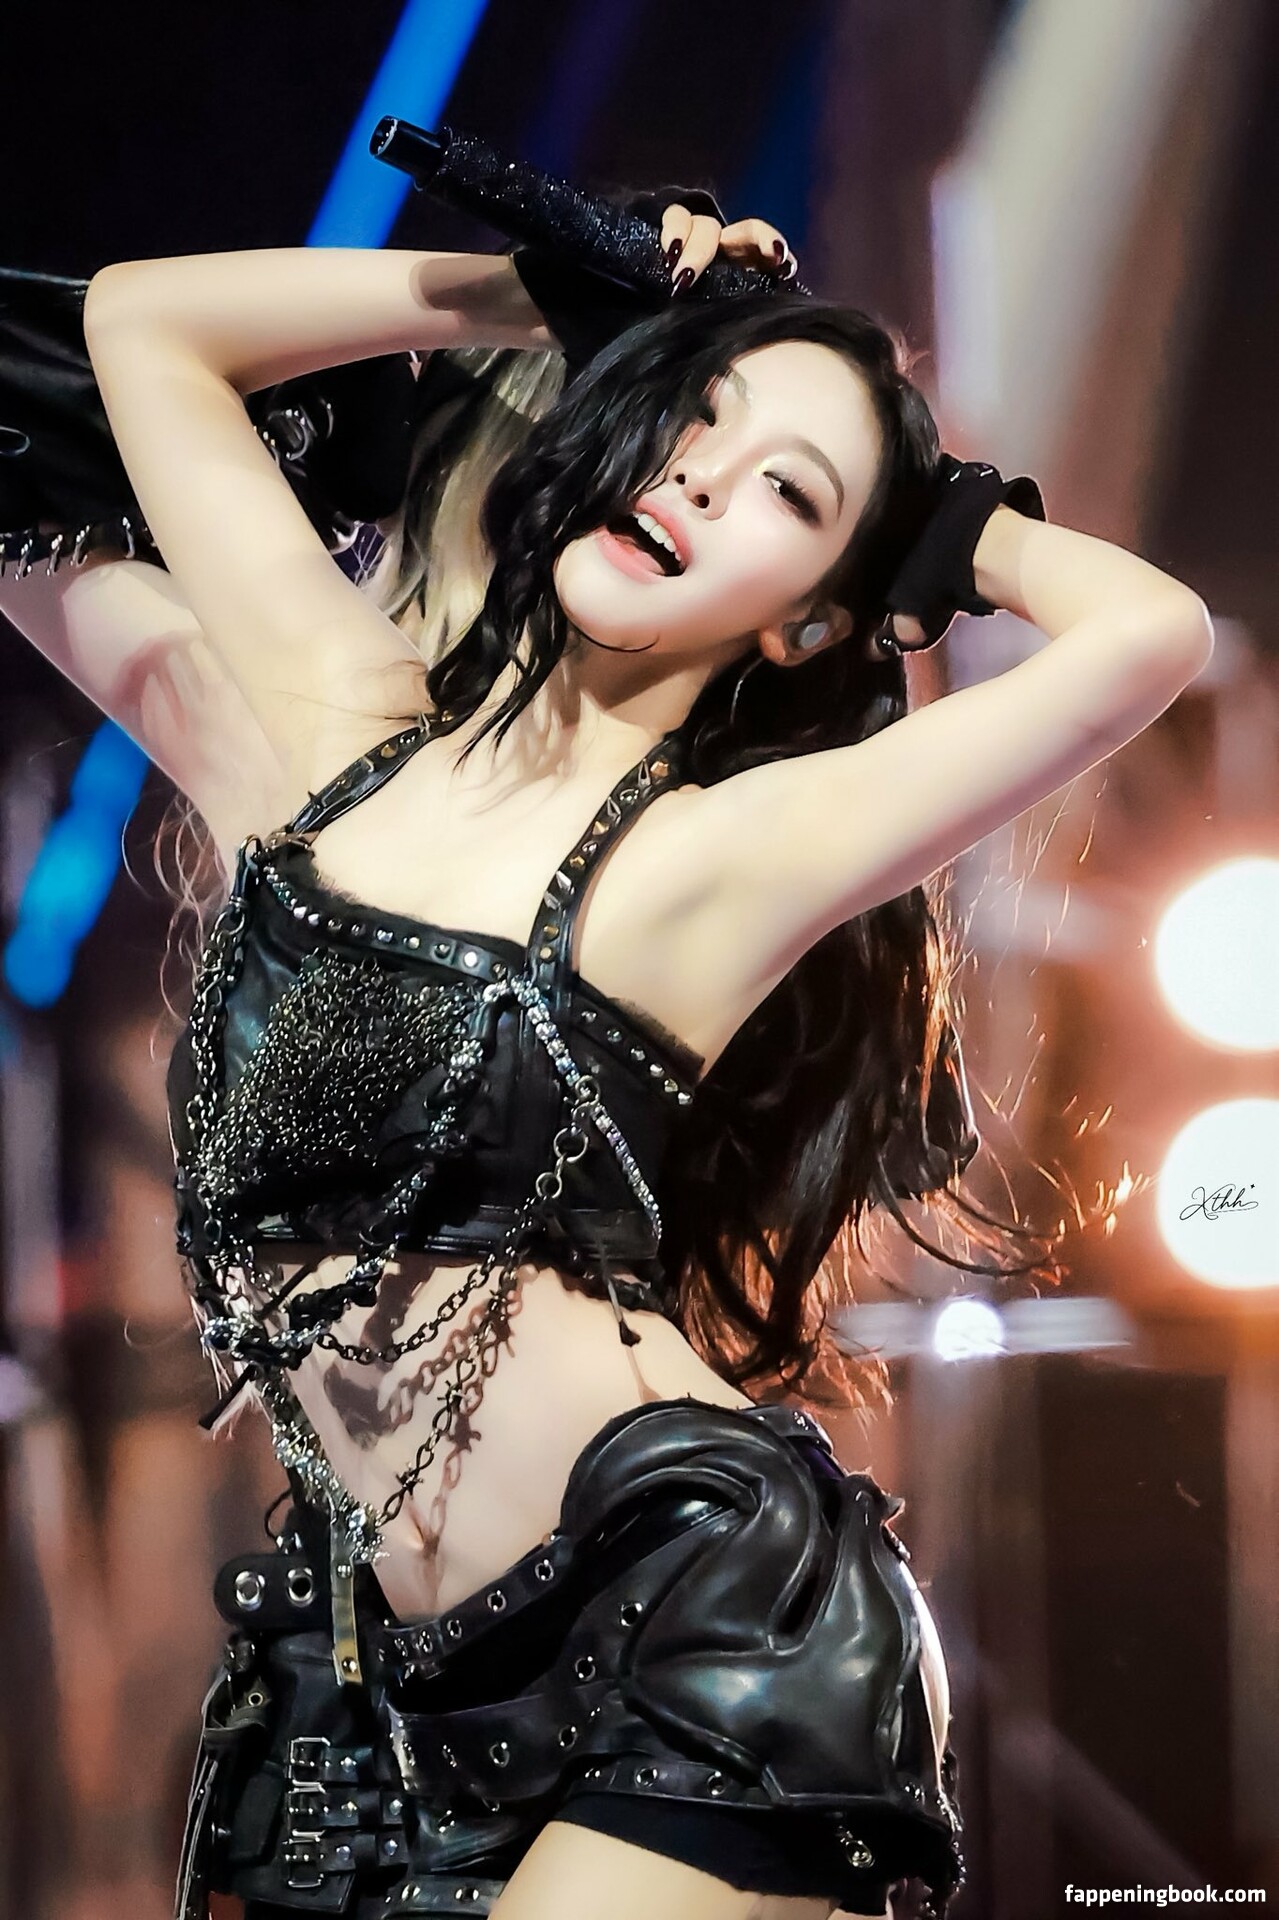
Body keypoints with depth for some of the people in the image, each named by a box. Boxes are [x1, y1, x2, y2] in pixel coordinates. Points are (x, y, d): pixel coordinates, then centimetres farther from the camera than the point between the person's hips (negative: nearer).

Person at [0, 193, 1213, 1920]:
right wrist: (518, 291, 12)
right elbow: (143, 320, 14)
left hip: (705, 1630, -5)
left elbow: (1155, 629, -20)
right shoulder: (343, 719, 6)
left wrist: (923, 516, -1)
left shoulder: (727, 855, -8)